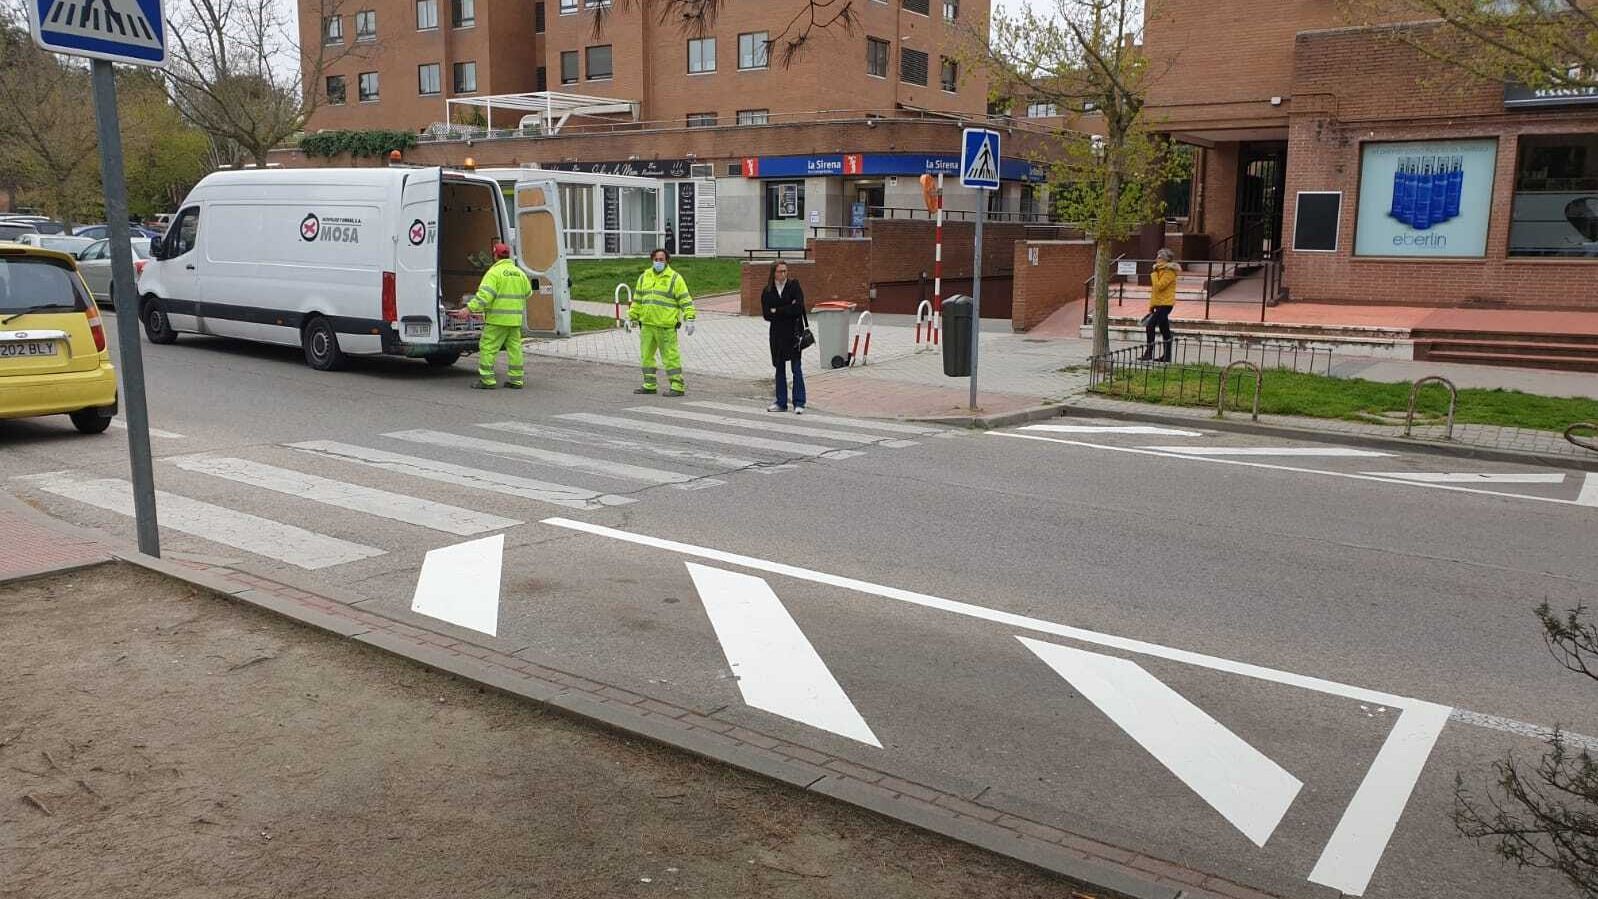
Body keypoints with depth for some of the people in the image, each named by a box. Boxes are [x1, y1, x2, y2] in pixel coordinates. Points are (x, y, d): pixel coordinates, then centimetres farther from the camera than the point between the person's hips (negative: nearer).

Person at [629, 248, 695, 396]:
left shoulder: (675, 278, -2)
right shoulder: (644, 277, 14)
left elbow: (685, 301, -6)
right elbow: (637, 300, 21)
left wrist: (689, 319, -14)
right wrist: (631, 317, 18)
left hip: (666, 326, -6)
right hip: (647, 325, 6)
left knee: (671, 356, -6)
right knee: (646, 355, 11)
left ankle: (678, 387, -2)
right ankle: (649, 385, 21)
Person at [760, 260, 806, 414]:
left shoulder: (794, 286, -3)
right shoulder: (767, 291, 5)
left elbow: (798, 308, -15)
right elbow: (766, 314, -3)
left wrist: (777, 311, -8)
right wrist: (787, 311, -11)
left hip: (794, 332, -4)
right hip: (777, 333, 4)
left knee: (796, 369, -4)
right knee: (780, 369, 10)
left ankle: (799, 403, 0)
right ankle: (781, 403, 18)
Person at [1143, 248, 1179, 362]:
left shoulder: (1169, 272, -12)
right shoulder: (1160, 271, 18)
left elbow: (1159, 286, -23)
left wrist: (1154, 275, -12)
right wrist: (1151, 306, 19)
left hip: (1164, 304, -10)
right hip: (1159, 304, 10)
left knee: (1151, 325, -13)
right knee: (1165, 331, 10)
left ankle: (1149, 353, -11)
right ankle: (1166, 356, 14)